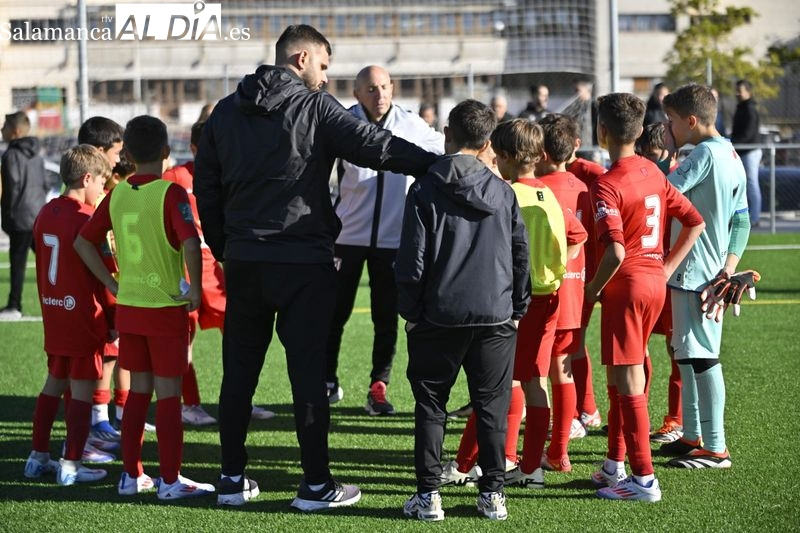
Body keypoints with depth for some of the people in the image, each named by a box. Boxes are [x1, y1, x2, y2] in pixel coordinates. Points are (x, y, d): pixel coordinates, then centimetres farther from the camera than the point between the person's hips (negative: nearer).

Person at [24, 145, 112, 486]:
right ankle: (70, 466, -1)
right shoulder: (88, 217, -15)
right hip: (84, 315, -8)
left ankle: (38, 457, 21)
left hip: (53, 314, 8)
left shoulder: (46, 213, 7)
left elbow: (40, 266, 13)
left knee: (54, 383, 17)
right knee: (82, 390, -2)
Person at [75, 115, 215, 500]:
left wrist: (112, 284, 10)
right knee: (168, 393, 1)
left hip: (128, 307, 5)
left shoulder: (117, 194, 4)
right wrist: (195, 288, -16)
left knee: (139, 390, 15)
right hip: (166, 308, -5)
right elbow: (190, 242, -28)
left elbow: (83, 242, 9)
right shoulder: (171, 193, -13)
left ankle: (131, 475, 19)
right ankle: (170, 480, 4)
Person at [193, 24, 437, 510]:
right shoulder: (314, 107, -7)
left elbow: (206, 184, 12)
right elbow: (375, 146, -16)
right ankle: (316, 484, 1)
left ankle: (233, 478, 16)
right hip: (303, 261, -5)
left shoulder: (227, 111, 9)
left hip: (243, 260, 5)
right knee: (308, 370, -1)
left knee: (239, 369, 11)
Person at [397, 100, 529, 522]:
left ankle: (428, 495, 4)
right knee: (492, 407, 8)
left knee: (430, 406, 7)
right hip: (496, 316, 2)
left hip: (439, 317, -2)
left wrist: (410, 312, 4)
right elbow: (521, 254, 8)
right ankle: (493, 494, 7)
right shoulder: (503, 192, 4)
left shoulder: (425, 190, -4)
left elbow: (412, 259, -5)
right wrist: (518, 309, 16)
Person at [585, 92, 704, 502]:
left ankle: (644, 479, -2)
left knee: (629, 383, -4)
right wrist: (667, 268, 11)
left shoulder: (606, 186, -17)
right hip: (655, 283, 8)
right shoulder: (654, 173, 8)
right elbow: (694, 223, 10)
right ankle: (615, 465, 26)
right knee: (617, 376, 19)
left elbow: (616, 252, -26)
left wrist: (593, 288, -10)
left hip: (626, 286, -8)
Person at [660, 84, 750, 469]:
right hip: (712, 272, 10)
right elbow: (741, 219, 15)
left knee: (702, 359, -6)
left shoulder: (705, 155, -16)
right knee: (688, 357, 18)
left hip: (693, 273, -10)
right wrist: (730, 263, 10)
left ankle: (715, 449, -3)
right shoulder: (732, 157, 13)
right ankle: (693, 437, 26)